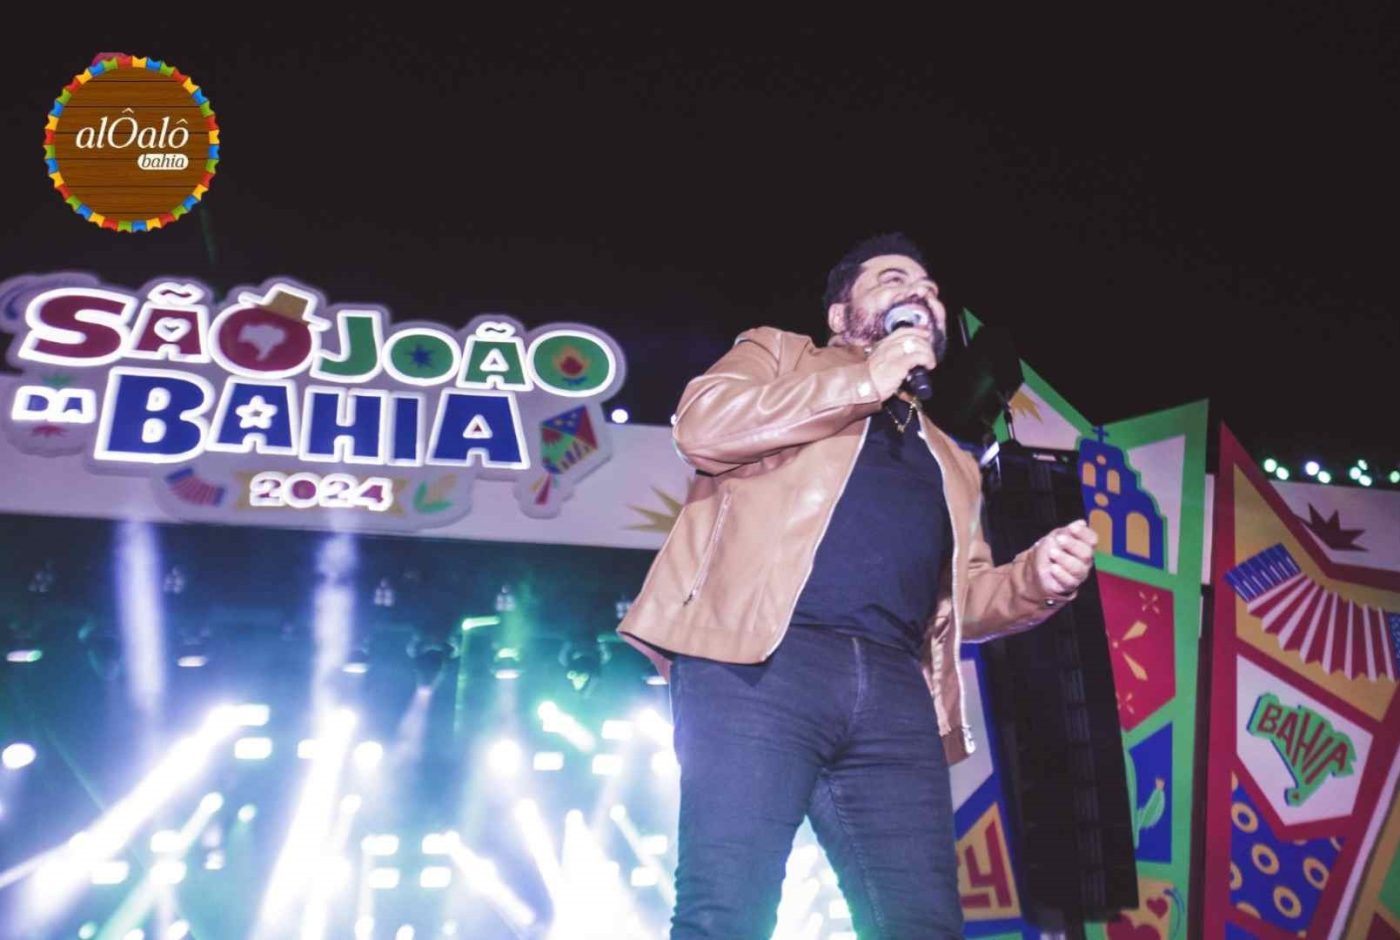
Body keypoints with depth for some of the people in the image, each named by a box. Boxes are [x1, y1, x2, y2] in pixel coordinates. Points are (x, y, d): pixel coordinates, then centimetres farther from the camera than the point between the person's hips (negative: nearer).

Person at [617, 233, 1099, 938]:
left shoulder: (949, 461, 34)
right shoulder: (780, 353, 21)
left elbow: (962, 596, 27)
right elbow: (702, 425, -1)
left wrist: (1039, 577, 5)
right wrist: (865, 383, 0)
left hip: (893, 693, 5)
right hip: (760, 662, -5)